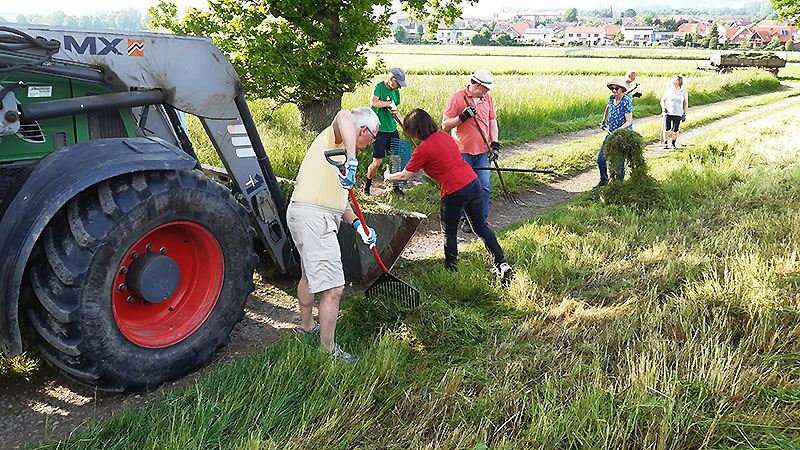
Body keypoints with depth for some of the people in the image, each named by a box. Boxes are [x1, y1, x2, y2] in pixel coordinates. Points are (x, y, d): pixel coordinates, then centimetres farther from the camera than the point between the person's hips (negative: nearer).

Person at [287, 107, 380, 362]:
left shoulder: (340, 147, 24)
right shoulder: (333, 136, -5)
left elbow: (336, 198, 22)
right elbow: (344, 117, -33)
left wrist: (358, 225, 10)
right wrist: (352, 161, -43)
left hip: (302, 215, 11)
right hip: (314, 217, -11)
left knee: (311, 274, 28)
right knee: (332, 288, -8)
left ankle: (307, 325, 48)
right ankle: (328, 350, 2)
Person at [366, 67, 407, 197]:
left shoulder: (396, 91, 11)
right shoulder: (379, 87, -10)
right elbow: (373, 103, -27)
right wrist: (390, 103, -17)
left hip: (392, 130, 7)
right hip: (379, 131, -6)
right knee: (377, 162, -6)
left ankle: (395, 186, 22)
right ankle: (367, 185, 16)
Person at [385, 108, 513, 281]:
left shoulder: (423, 150, -11)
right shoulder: (444, 135, 10)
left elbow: (404, 176, -1)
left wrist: (388, 176, 19)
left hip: (455, 193, -7)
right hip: (474, 183, 7)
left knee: (449, 233, 13)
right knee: (481, 227, 18)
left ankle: (451, 270, 23)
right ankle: (501, 263, 14)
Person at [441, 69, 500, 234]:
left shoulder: (488, 98, 8)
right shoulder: (456, 98, -8)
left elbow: (492, 121, 15)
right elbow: (445, 125, -8)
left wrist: (495, 144, 4)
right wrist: (462, 117, -23)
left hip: (483, 151, 4)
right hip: (463, 152, -4)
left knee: (484, 186, 5)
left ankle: (482, 218, 19)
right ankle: (465, 219, 18)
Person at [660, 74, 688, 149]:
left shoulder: (684, 91, 3)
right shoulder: (669, 90, 2)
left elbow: (685, 103, 11)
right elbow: (663, 100, 13)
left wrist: (684, 113, 6)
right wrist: (663, 107, -3)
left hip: (678, 114, 0)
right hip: (668, 113, 0)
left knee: (675, 131, -2)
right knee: (666, 129, -2)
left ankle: (673, 144, 18)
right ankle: (665, 144, 11)